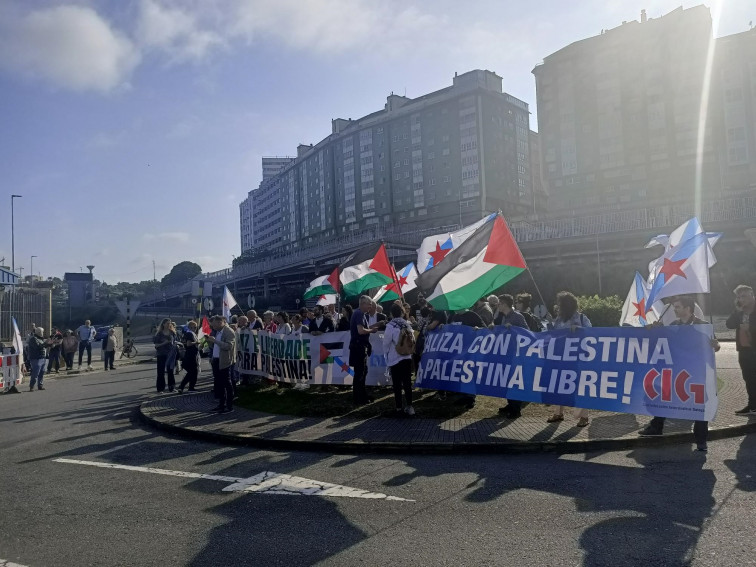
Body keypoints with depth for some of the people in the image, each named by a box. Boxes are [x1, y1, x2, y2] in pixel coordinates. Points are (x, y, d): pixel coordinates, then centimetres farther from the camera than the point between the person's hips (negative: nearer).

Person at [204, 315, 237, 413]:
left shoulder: (229, 332, -12)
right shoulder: (216, 332, 14)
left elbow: (228, 346, -24)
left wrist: (215, 340, -26)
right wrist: (210, 340, 2)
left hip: (224, 362, -8)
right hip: (216, 360, 9)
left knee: (227, 384, -2)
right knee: (218, 383, 12)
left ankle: (230, 406, 5)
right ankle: (221, 404, 21)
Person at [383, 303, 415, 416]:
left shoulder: (390, 326, -14)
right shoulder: (407, 325, -1)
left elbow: (386, 344, -8)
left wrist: (387, 355, 8)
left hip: (395, 359, -4)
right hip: (407, 358, 4)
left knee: (397, 385, 4)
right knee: (407, 383, 11)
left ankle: (399, 408, 7)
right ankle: (409, 406, 12)